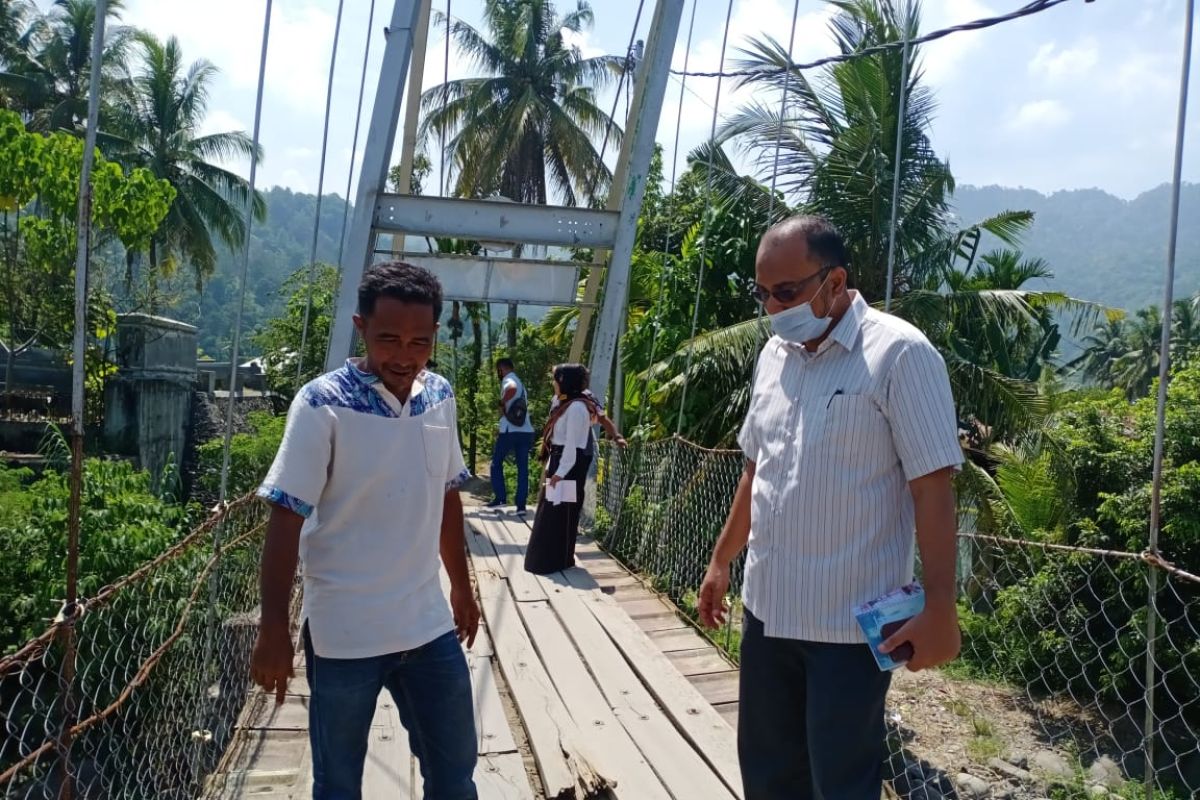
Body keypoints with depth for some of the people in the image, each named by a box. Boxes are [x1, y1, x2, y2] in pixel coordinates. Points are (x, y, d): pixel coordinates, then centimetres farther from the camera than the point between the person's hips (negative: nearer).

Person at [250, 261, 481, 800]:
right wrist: (274, 631, -16)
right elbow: (286, 520, -15)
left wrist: (461, 586, 18)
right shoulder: (322, 405, -15)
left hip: (429, 626, 5)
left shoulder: (439, 397, 2)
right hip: (344, 634, -4)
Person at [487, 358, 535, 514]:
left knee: (496, 463, 11)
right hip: (526, 431, 7)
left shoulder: (508, 381, -7)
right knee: (523, 468, 6)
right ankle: (521, 505, 3)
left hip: (510, 431, -7)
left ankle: (500, 498, 7)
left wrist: (501, 403, -17)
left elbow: (512, 389, -33)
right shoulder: (519, 382, 21)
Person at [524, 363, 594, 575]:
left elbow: (572, 444, -20)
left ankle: (558, 560, 2)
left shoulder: (576, 407, -16)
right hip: (560, 463, 10)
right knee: (551, 512, 14)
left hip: (569, 467, -10)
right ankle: (548, 558, 23)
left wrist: (560, 472, -21)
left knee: (561, 512, -5)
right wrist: (551, 467, 17)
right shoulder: (567, 405, 15)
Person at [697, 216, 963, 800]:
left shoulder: (899, 354, -13)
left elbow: (932, 488, -15)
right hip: (768, 608, 7)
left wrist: (939, 609, -18)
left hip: (850, 621, -6)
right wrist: (721, 561, 19)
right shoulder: (773, 356, 8)